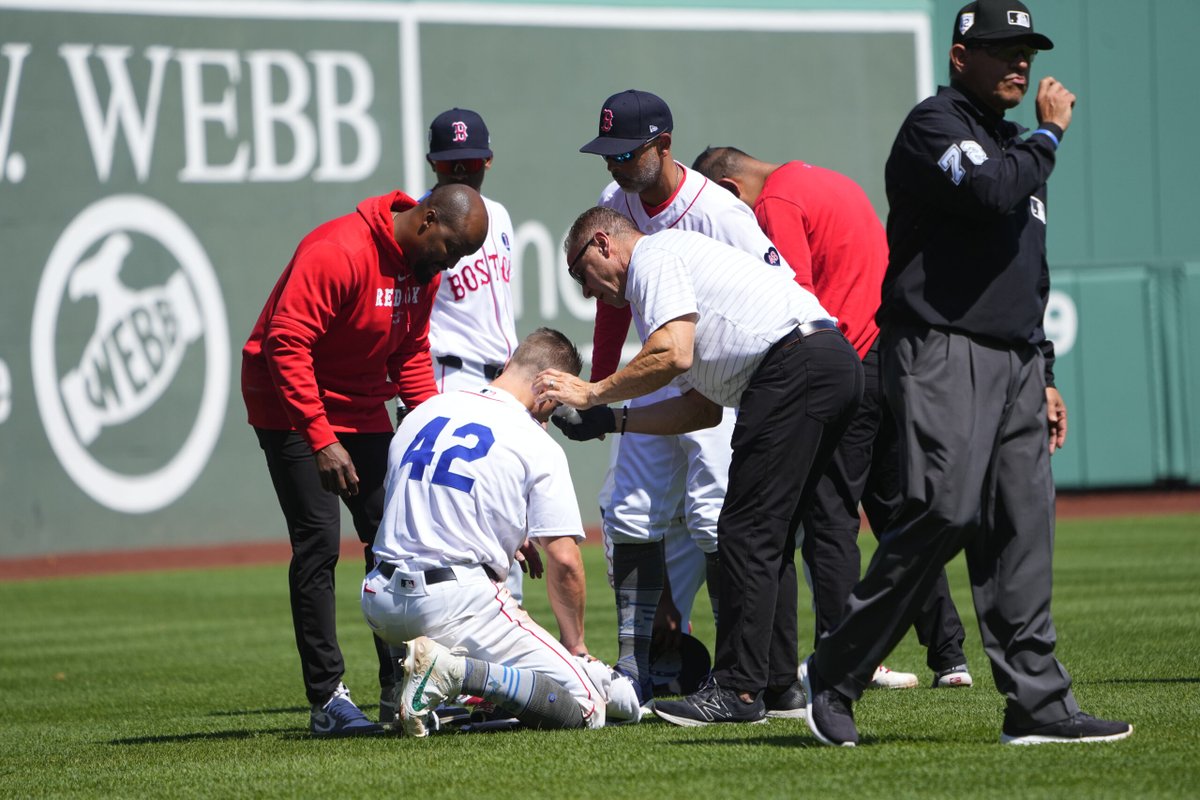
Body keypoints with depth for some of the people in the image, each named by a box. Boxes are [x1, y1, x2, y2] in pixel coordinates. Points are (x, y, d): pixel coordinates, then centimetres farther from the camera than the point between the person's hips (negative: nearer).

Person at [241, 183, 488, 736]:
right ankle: (327, 699, -13)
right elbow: (286, 344, -30)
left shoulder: (424, 267, 2)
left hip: (363, 412, 9)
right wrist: (321, 439, -33)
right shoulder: (338, 251, -26)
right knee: (319, 542, -13)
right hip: (293, 408, -8)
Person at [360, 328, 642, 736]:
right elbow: (564, 560, -7)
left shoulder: (423, 412, 14)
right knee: (584, 707, -7)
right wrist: (576, 646, 7)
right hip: (455, 604, -7)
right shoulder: (538, 446, -4)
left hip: (379, 605, 7)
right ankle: (453, 670, -23)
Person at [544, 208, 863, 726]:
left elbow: (672, 354, -14)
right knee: (770, 535, 15)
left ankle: (738, 689, -10)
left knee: (748, 532, -9)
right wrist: (610, 421, 26)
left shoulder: (654, 256, 3)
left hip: (796, 364, -10)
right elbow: (705, 408, 28)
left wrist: (593, 393, -2)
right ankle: (776, 681, 16)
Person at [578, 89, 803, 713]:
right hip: (656, 379, 7)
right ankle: (634, 671, 6)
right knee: (631, 515, 3)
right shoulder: (615, 205, 1)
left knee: (713, 514, -16)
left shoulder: (720, 214, -21)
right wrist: (598, 384, 14)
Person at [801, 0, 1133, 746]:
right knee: (945, 512, -19)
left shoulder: (1013, 144, 24)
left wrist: (1041, 378, 23)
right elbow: (992, 194, -24)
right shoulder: (935, 125, -3)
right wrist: (1049, 135, -7)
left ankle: (1038, 704, 1)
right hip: (942, 354, -9)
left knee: (1023, 528, 2)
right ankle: (834, 675, -9)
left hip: (1013, 363, 9)